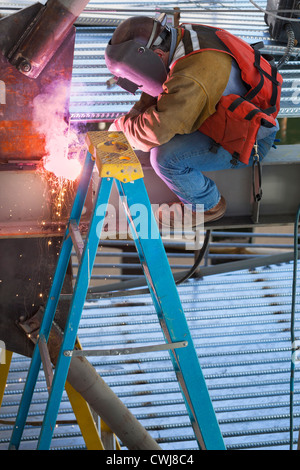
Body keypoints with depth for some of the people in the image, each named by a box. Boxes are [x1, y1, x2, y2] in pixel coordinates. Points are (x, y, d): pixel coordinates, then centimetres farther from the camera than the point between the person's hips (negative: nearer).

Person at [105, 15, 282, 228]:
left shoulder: (192, 78, -34)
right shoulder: (183, 37, -3)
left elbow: (155, 130, -36)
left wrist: (121, 127, -16)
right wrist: (132, 117, 4)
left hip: (249, 139, -10)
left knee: (165, 157, -22)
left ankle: (208, 205, 6)